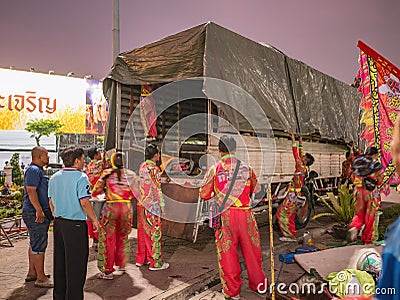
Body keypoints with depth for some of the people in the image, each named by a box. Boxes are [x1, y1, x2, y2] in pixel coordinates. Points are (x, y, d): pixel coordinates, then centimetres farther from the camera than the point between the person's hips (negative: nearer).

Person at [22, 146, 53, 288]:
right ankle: (41, 278, 0)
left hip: (38, 213, 11)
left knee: (34, 244, 17)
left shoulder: (38, 170, 19)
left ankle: (32, 273, 29)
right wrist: (39, 210, -28)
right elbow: (31, 191, -23)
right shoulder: (33, 170, -15)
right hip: (35, 213, -11)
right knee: (39, 245, -6)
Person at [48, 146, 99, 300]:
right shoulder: (80, 177, -14)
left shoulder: (54, 177, 8)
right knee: (76, 263, 4)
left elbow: (51, 202, 13)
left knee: (59, 261, 18)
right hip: (75, 224, -7)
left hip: (58, 222, 8)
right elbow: (84, 202, -19)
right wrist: (94, 219, -7)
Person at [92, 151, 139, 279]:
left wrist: (104, 190, 21)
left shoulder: (107, 173, -2)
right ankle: (121, 266, 30)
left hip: (111, 207, -2)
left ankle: (108, 271, 13)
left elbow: (95, 192, 1)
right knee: (122, 238, 19)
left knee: (108, 239, 7)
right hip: (126, 208, 2)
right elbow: (136, 194, 3)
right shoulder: (131, 174, 2)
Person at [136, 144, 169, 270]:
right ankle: (155, 262, 8)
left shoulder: (142, 166, 7)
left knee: (142, 231, 16)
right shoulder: (154, 169, -16)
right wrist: (162, 205, -9)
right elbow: (156, 189, -16)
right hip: (152, 205, -8)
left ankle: (141, 259, 26)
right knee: (154, 233, 0)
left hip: (141, 203, 8)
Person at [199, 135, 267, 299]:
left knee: (227, 252, 10)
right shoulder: (246, 168, 1)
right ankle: (258, 283, 33)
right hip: (245, 214, 2)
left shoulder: (214, 169, -4)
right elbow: (256, 190, 12)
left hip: (225, 215, -1)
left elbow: (204, 194, -2)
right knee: (251, 249, 16)